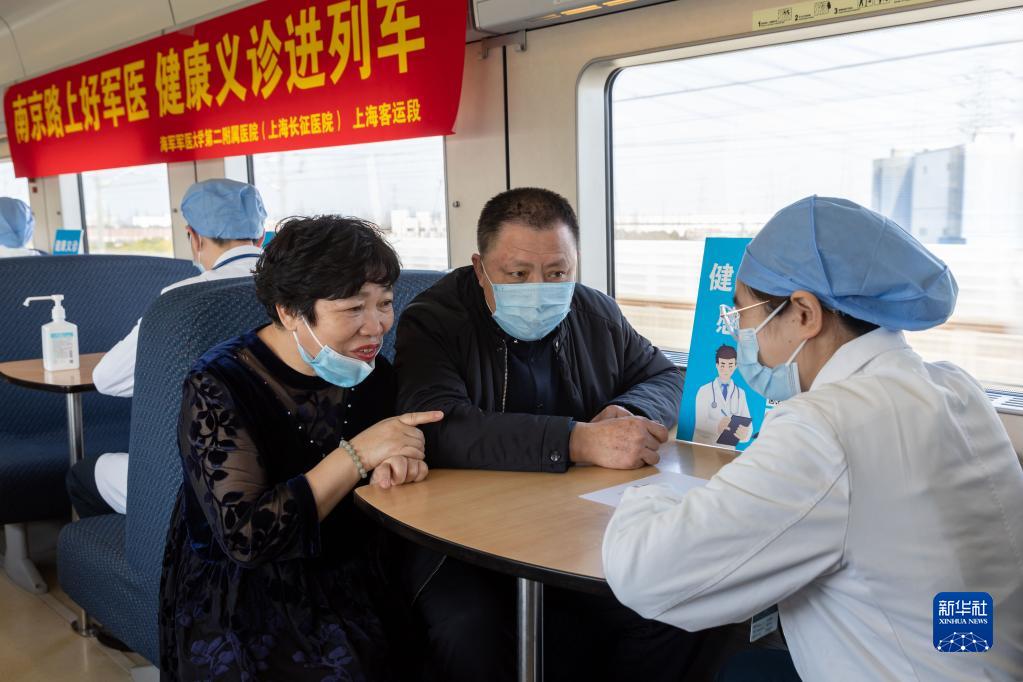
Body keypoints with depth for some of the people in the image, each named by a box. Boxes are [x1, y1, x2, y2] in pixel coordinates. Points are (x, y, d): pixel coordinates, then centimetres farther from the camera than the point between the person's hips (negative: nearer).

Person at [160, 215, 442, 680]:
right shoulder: (218, 390, -15)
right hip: (243, 602, -4)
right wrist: (358, 455, -25)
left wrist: (398, 464, -17)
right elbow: (245, 538, -22)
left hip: (352, 584, 5)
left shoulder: (370, 372, 2)